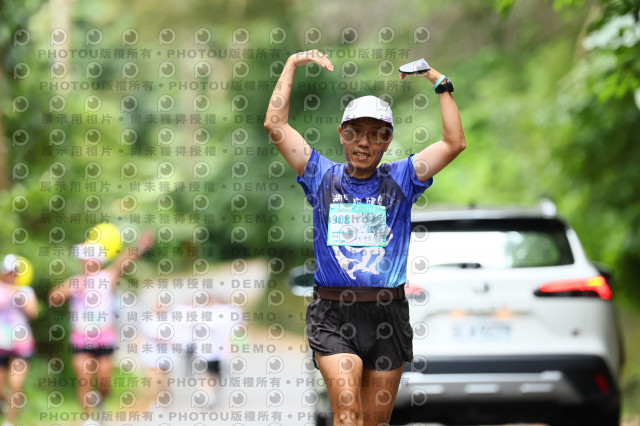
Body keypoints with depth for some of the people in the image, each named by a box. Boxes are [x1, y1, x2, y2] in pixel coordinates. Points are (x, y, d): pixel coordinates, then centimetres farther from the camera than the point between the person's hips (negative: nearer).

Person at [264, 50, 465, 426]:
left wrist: (441, 84, 1)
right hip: (333, 314, -1)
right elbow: (275, 126, 4)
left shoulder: (400, 180, 8)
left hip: (388, 312, 1)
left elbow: (455, 143, 2)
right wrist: (292, 65, 6)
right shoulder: (323, 177, 8)